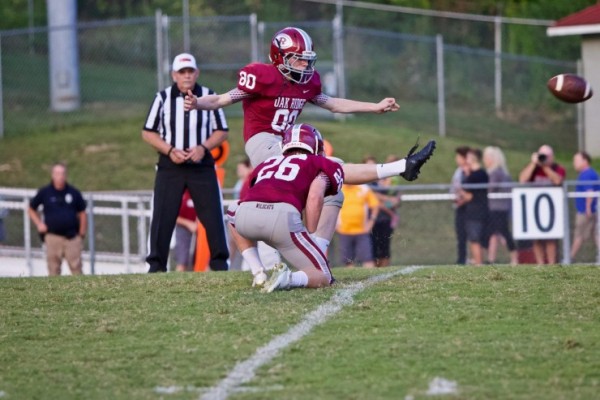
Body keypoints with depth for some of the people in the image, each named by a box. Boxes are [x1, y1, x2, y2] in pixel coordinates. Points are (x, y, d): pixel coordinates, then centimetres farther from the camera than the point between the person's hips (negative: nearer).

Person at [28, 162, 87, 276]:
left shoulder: (74, 192, 5)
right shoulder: (45, 192, 3)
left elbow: (82, 213, 11)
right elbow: (31, 209, 15)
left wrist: (81, 234, 6)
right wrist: (39, 224, 2)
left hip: (72, 237, 0)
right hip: (53, 236, 0)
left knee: (76, 268, -3)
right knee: (54, 270, 3)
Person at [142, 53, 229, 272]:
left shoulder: (208, 96, 2)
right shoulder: (163, 97, 1)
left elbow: (221, 131, 7)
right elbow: (148, 132, 4)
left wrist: (203, 148, -11)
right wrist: (170, 150, -11)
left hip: (202, 165, 0)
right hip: (170, 166, 0)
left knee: (213, 215, -1)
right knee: (162, 216, -3)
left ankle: (219, 262, 8)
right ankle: (156, 265, 3)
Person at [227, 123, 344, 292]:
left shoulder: (268, 163, 36)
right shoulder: (322, 165, 23)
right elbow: (315, 196, 2)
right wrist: (309, 236, 8)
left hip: (246, 214, 4)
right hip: (282, 216, -4)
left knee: (233, 214, 42)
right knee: (322, 277, 11)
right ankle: (290, 278, -22)